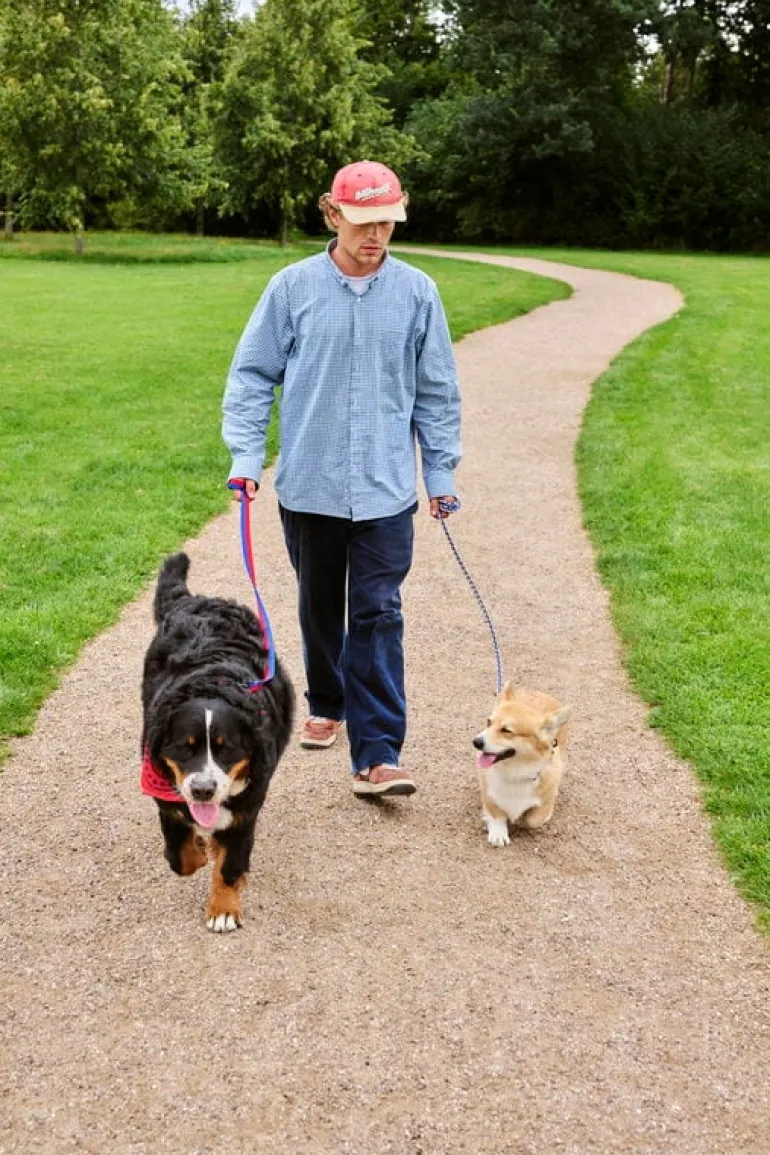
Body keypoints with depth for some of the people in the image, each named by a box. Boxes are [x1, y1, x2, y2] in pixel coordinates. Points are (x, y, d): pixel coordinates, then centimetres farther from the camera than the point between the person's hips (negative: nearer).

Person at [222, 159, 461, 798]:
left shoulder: (417, 292, 0)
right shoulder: (292, 287, -3)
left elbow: (437, 391, 7)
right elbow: (253, 376, 3)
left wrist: (441, 472, 8)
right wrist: (246, 455, -4)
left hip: (386, 489, -1)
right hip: (308, 485, 1)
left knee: (377, 617, -4)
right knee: (320, 608, 16)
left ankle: (377, 756, -3)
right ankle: (327, 706, 40)